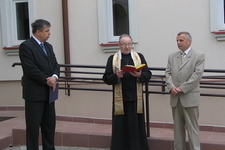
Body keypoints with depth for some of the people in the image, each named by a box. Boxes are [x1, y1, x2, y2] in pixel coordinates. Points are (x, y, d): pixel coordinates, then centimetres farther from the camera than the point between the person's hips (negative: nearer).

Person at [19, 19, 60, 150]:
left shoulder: (48, 46, 15)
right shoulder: (26, 46, -10)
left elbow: (55, 65, 12)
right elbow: (31, 69, -17)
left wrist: (54, 76, -9)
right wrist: (47, 80, -13)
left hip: (49, 92, 7)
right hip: (34, 93, -7)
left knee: (50, 124, 11)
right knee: (33, 125, 1)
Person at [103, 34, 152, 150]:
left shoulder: (139, 57, 11)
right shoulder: (112, 59, 7)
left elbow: (148, 75, 6)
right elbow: (106, 78, 1)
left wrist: (139, 75, -14)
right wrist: (117, 76, -17)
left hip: (135, 98, 1)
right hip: (120, 99, -1)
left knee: (136, 126, 3)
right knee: (120, 127, 2)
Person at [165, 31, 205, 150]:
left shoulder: (199, 56, 0)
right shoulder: (172, 57, 14)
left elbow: (197, 74, -10)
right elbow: (168, 73, 8)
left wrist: (182, 88, -15)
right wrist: (171, 87, -11)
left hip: (190, 98, -4)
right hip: (175, 98, 5)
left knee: (192, 127, -1)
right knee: (178, 127, 11)